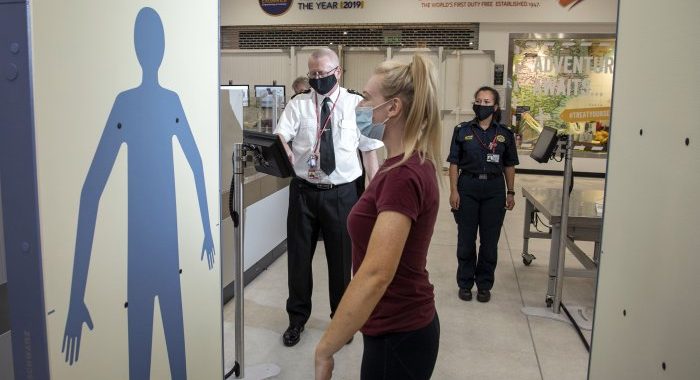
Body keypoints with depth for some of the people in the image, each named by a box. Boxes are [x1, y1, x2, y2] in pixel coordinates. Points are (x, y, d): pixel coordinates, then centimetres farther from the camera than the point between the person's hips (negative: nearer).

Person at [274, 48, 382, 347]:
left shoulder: (357, 104, -1)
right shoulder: (298, 104, 2)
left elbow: (369, 149, 1)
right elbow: (280, 135, -12)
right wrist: (282, 151, -35)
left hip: (341, 193, -1)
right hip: (304, 190, 1)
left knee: (341, 258, 12)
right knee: (298, 256, 11)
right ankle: (297, 318, 33)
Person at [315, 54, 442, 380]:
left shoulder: (403, 176, -26)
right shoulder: (408, 166, 5)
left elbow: (376, 275, -31)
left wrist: (325, 349, -26)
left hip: (397, 335, -9)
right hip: (402, 326, 9)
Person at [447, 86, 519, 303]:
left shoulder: (505, 134, 4)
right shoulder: (462, 131, 1)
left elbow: (509, 166, 8)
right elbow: (454, 163, 0)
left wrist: (510, 193, 4)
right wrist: (454, 191, -7)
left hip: (494, 189, 1)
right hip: (468, 187, -1)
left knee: (490, 240, 7)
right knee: (466, 240, 6)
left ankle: (484, 285, 22)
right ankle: (465, 284, 22)